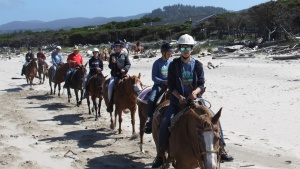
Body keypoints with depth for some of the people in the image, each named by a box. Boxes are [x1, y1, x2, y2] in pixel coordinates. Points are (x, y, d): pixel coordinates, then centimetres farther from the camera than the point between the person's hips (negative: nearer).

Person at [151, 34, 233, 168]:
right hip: (178, 100, -1)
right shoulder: (174, 65, -1)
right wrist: (179, 97, -20)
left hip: (194, 98, 1)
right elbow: (171, 85, -5)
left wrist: (195, 92, -23)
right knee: (165, 122, -21)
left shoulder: (198, 65, 3)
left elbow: (201, 84, -1)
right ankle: (160, 154, -7)